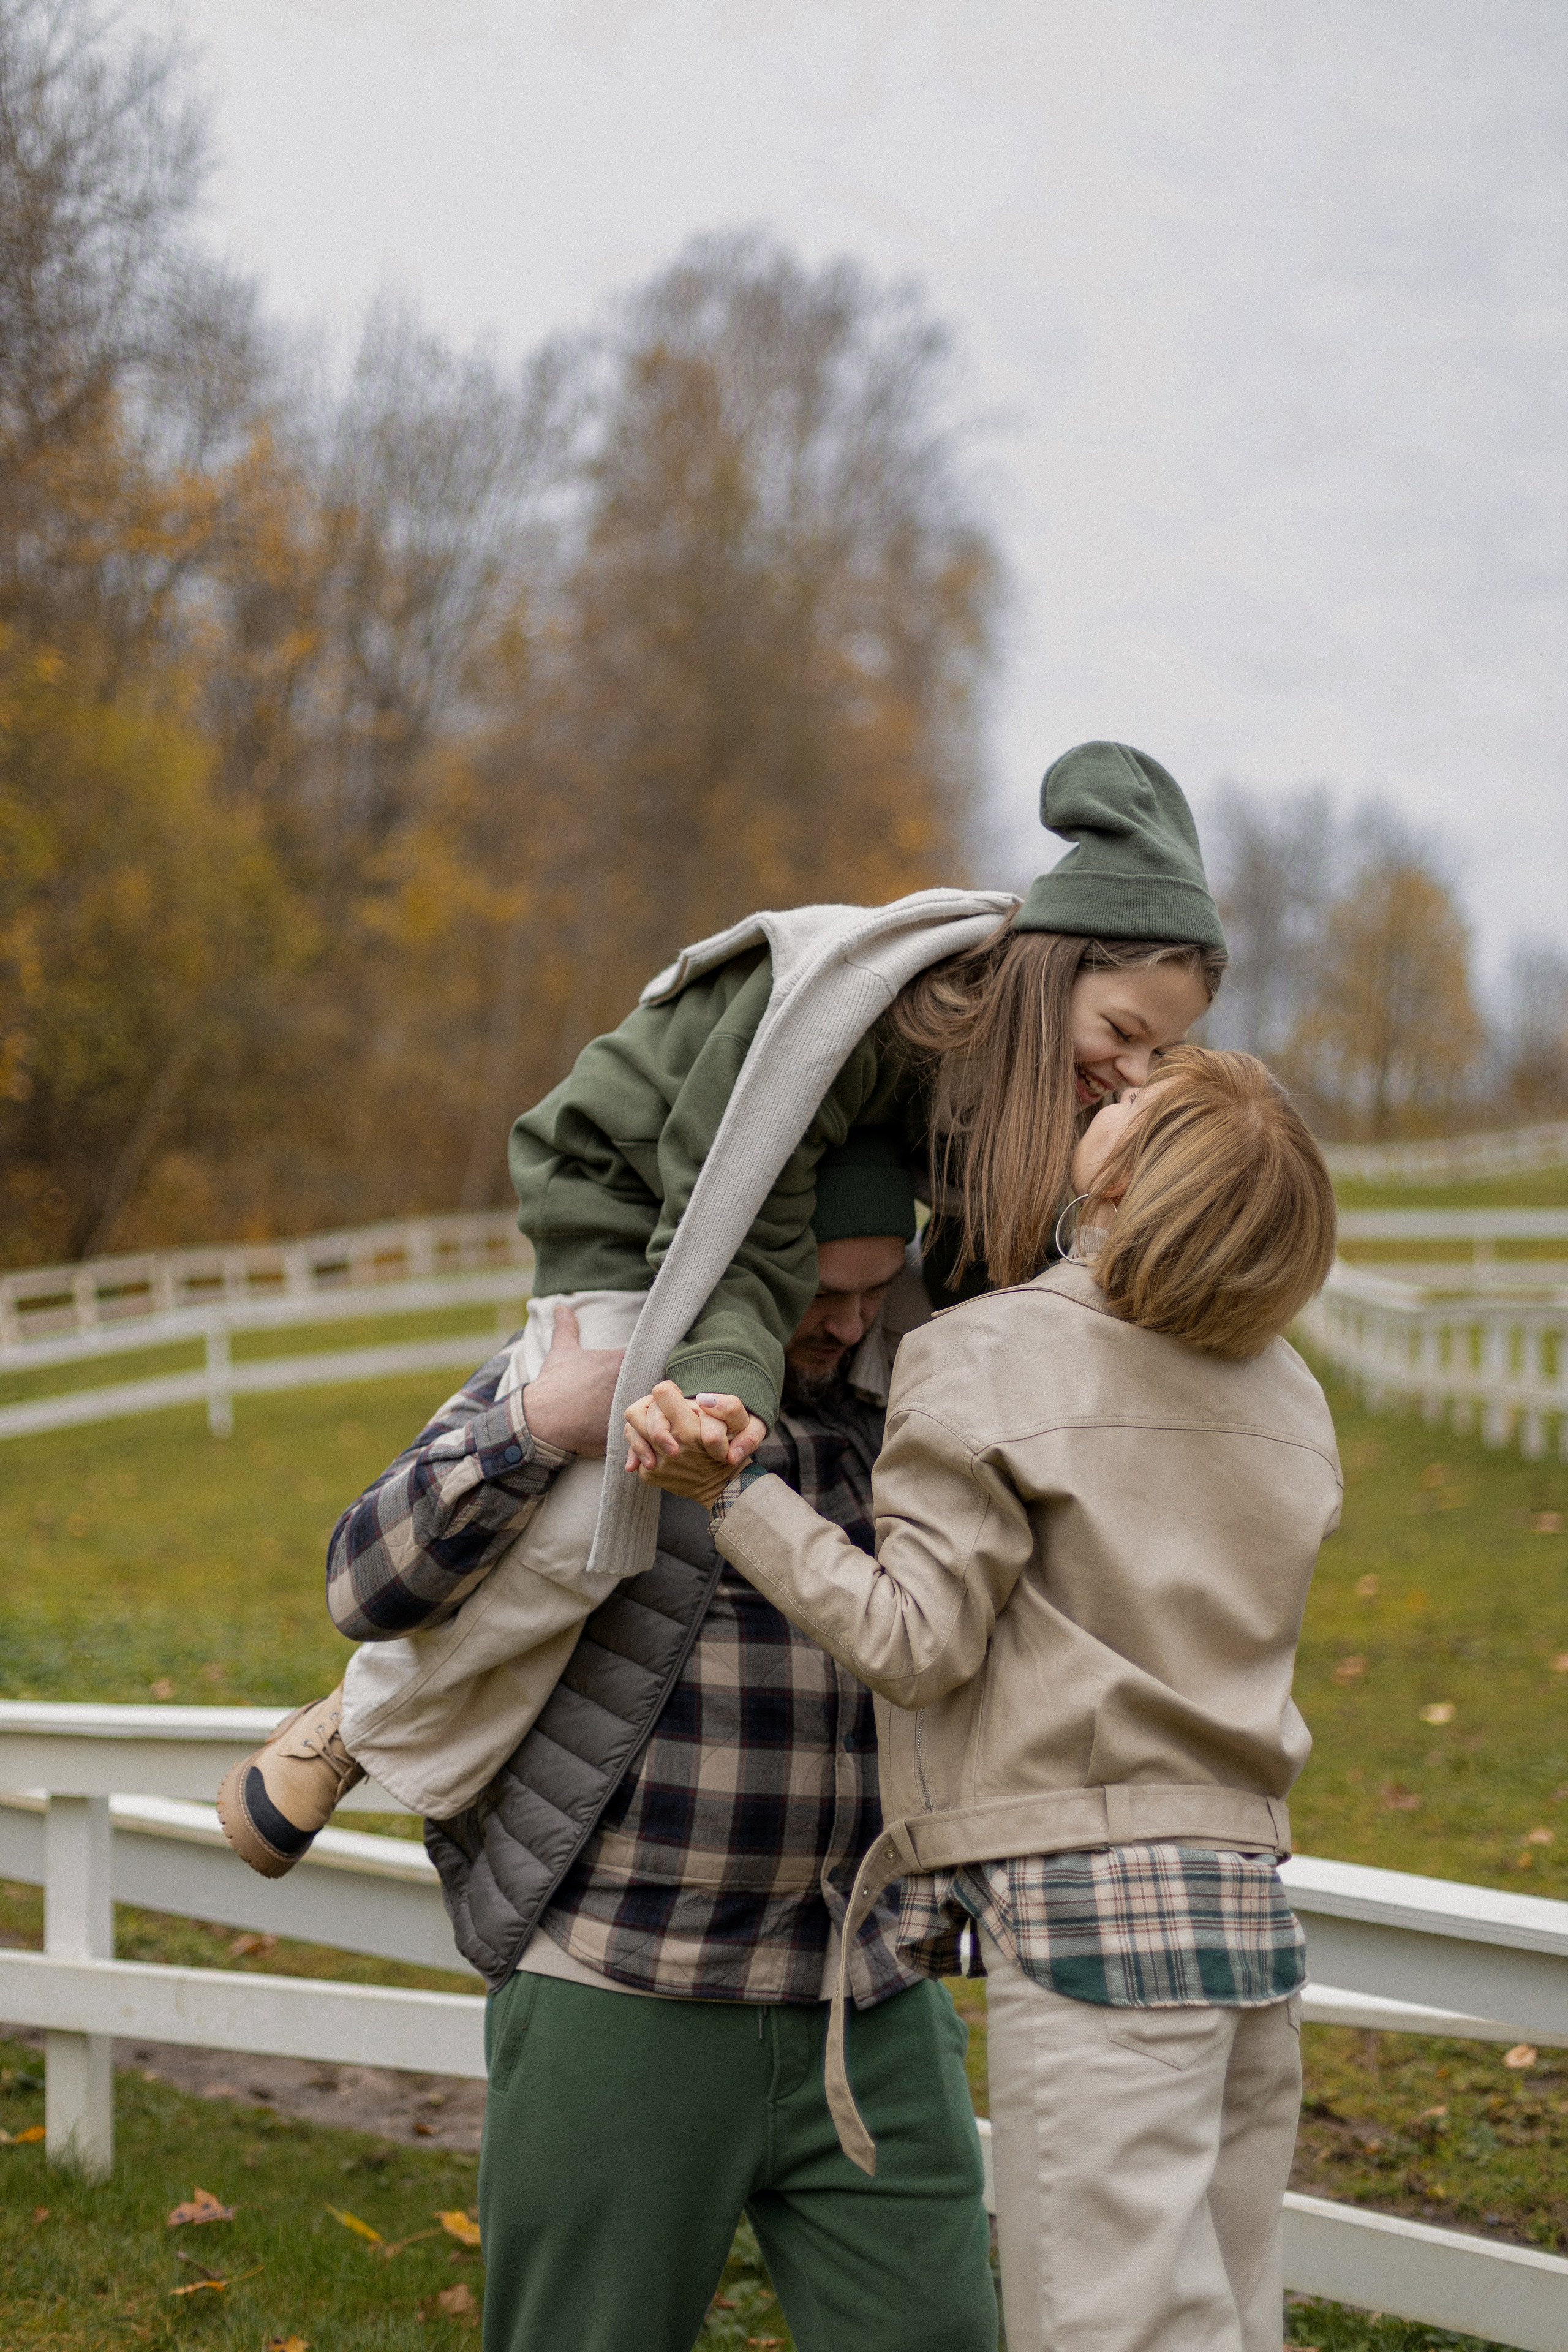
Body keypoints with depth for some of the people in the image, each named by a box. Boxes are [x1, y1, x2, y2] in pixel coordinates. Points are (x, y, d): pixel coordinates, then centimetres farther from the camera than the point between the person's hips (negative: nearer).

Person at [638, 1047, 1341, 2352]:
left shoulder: (992, 1356, -9)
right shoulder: (1289, 1395, 12)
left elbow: (918, 1641, -11)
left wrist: (736, 1493, -15)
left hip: (1086, 1908, -7)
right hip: (1249, 1904, 8)